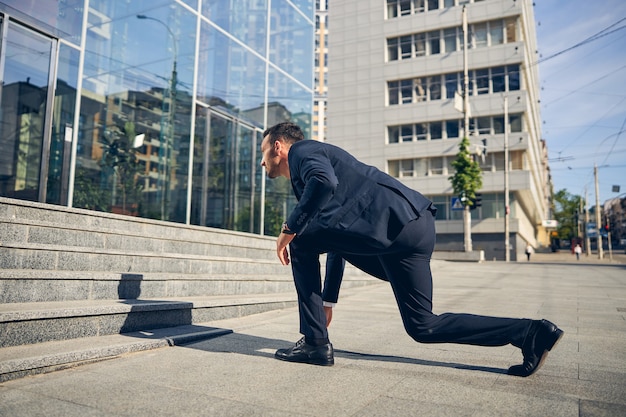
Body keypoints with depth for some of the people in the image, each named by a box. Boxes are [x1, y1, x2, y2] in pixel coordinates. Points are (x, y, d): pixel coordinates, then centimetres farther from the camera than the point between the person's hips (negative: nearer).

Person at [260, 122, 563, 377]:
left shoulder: (301, 150, 5)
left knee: (301, 242, 1)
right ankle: (532, 333, 14)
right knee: (423, 328, 13)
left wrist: (290, 228, -11)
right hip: (414, 227, 10)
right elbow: (336, 240, 34)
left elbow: (324, 181, -23)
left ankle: (315, 343, 3)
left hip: (396, 223, -10)